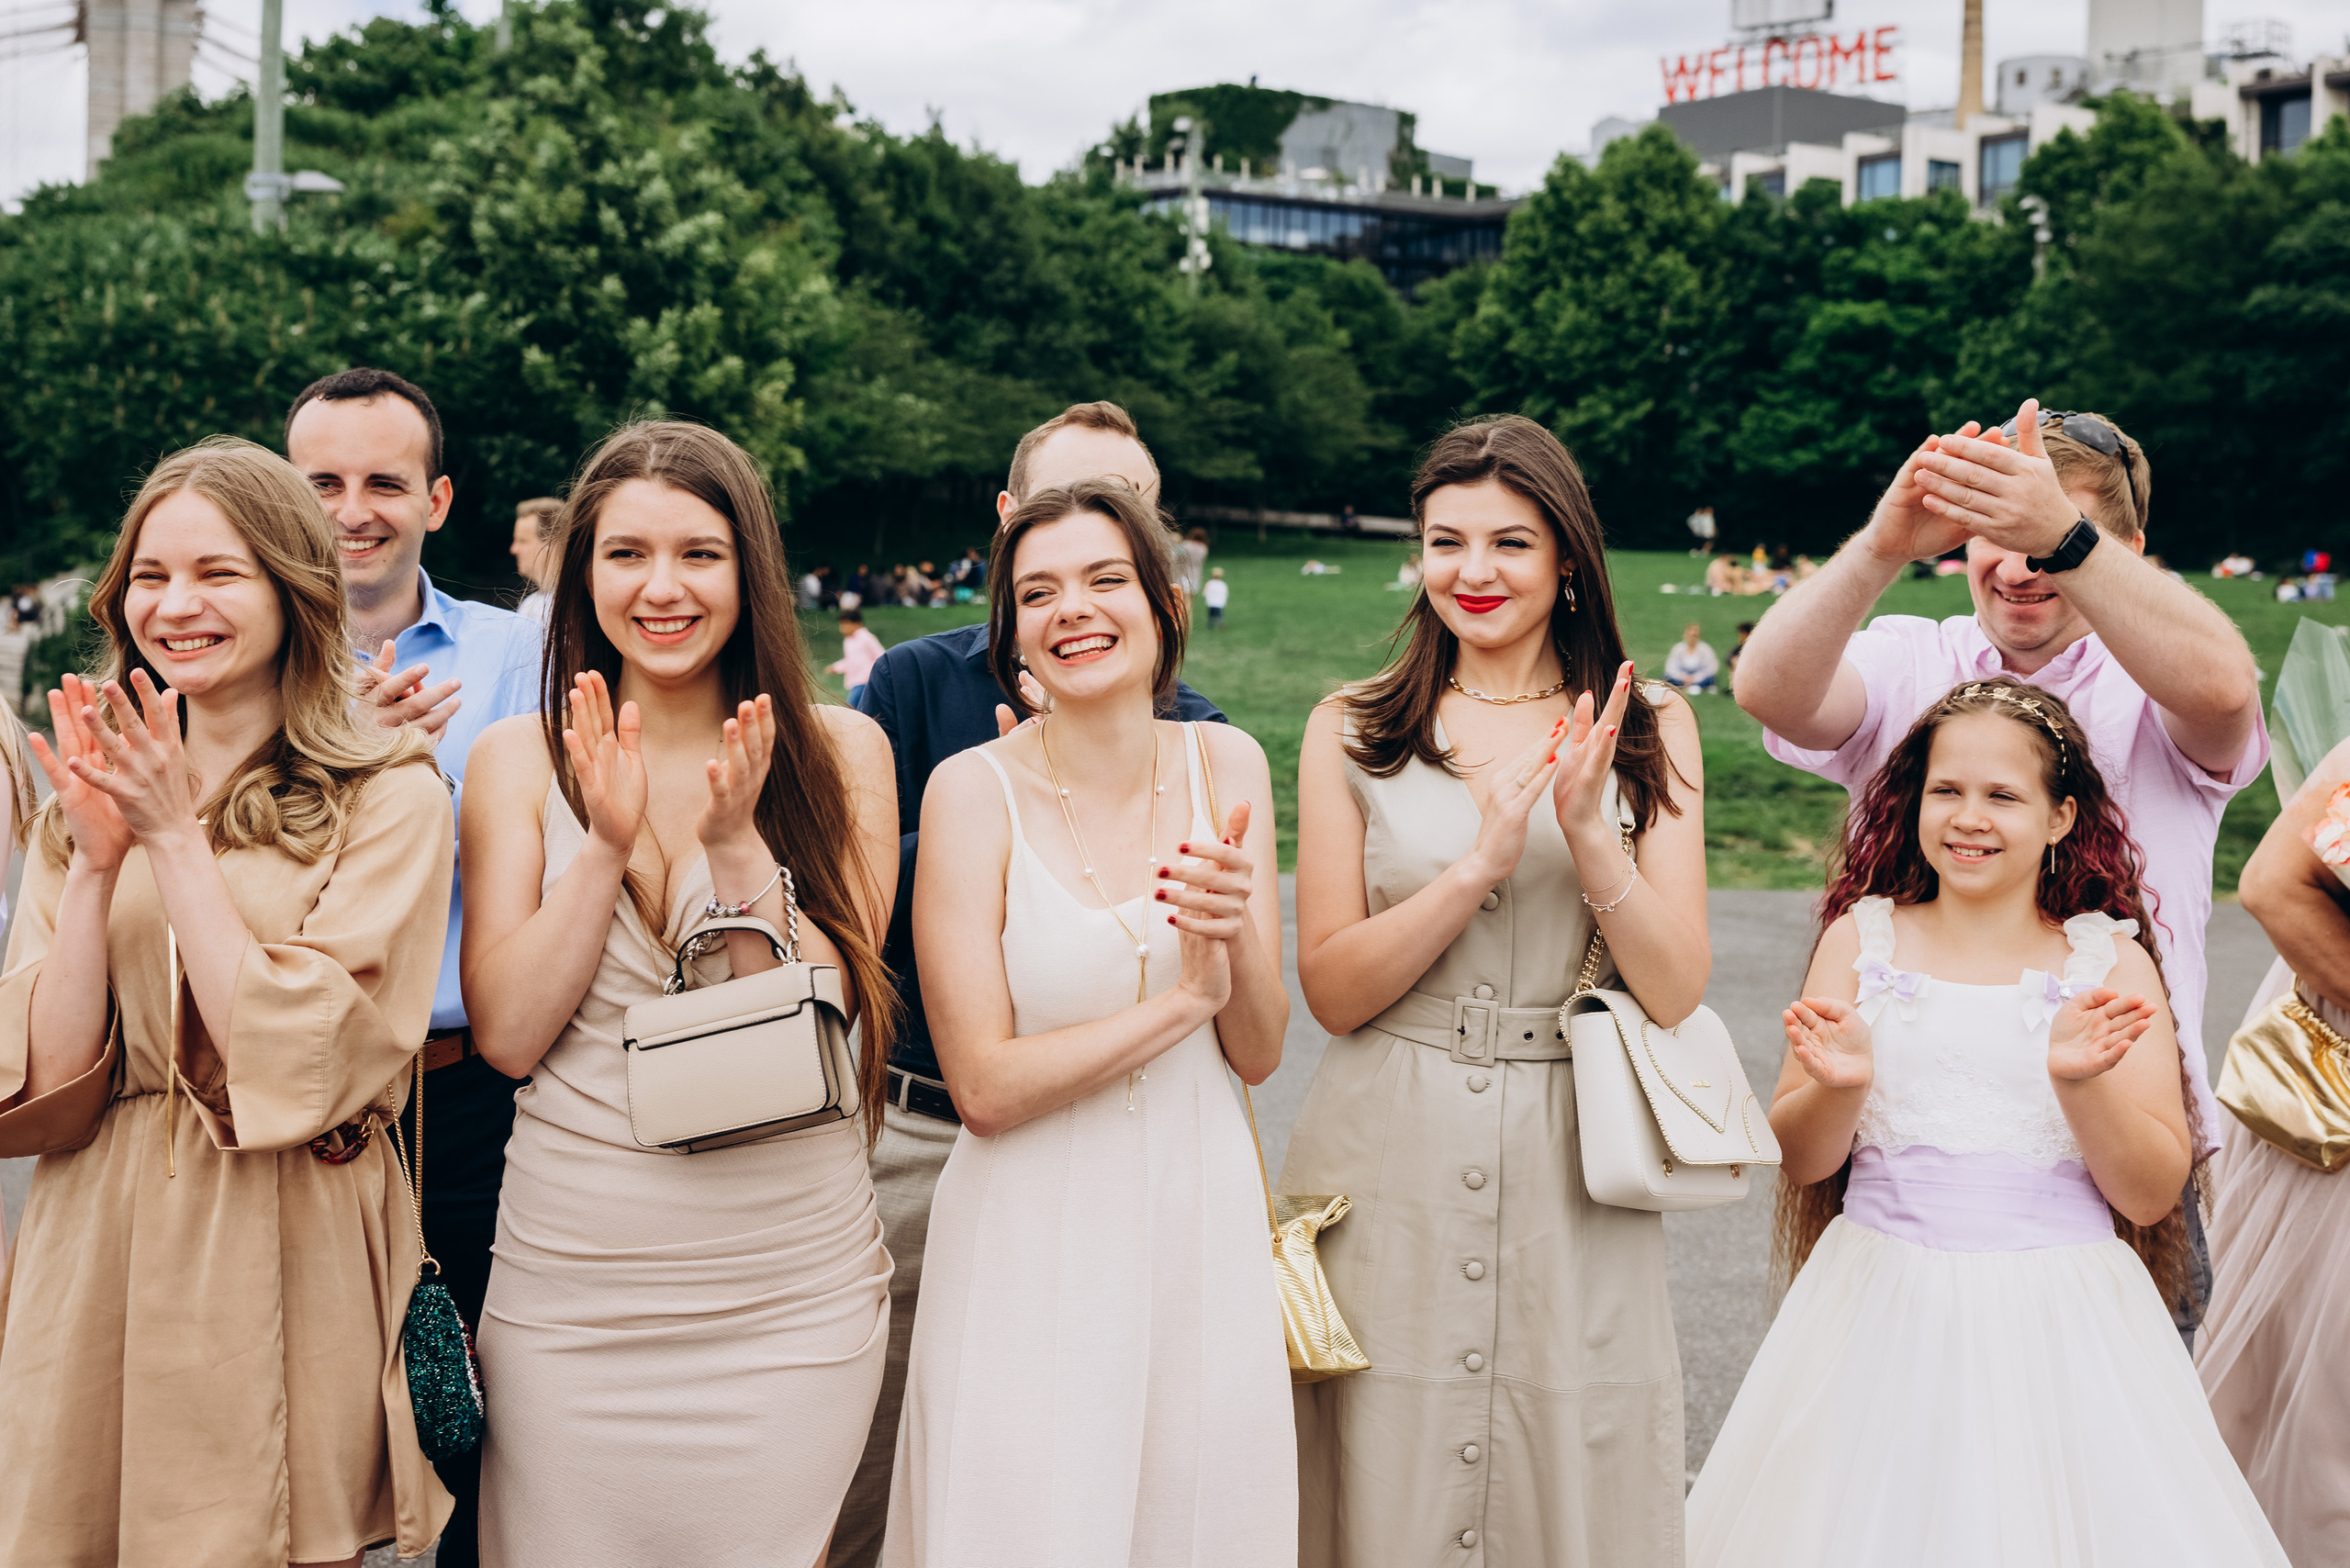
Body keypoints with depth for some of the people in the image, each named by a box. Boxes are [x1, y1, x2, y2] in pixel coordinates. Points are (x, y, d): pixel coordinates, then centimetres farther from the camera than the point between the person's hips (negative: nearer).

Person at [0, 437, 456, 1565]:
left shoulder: (388, 797, -6)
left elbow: (301, 1066, -15)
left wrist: (177, 838, -13)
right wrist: (99, 859, -10)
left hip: (286, 1270, -4)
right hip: (96, 1259, 4)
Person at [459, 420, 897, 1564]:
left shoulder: (840, 752, 0)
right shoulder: (520, 759, 3)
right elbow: (507, 1033, -4)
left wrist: (737, 843, -18)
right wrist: (607, 843, -14)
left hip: (790, 1295, -1)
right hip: (566, 1288, 1)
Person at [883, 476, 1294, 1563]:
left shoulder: (1225, 763, 0)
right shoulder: (974, 791, -11)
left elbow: (1258, 1054, 1)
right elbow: (986, 1088, -14)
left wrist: (1237, 937, -18)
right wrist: (1182, 999, -16)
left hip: (1202, 1224, 4)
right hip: (1033, 1241, -3)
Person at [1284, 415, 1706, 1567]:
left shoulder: (1650, 731, 5)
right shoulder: (1354, 732, 2)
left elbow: (1675, 991, -2)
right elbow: (1331, 988, -4)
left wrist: (1589, 830, -16)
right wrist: (1479, 863, -16)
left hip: (1570, 1176, 1)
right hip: (1389, 1177, 0)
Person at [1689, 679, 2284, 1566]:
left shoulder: (2109, 963, 0)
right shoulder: (1863, 938, 3)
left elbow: (2152, 1194, -3)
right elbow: (1800, 1160, 1)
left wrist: (2082, 1083, -20)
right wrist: (1840, 1086, -19)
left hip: (2057, 1321, -1)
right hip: (1882, 1301, 1)